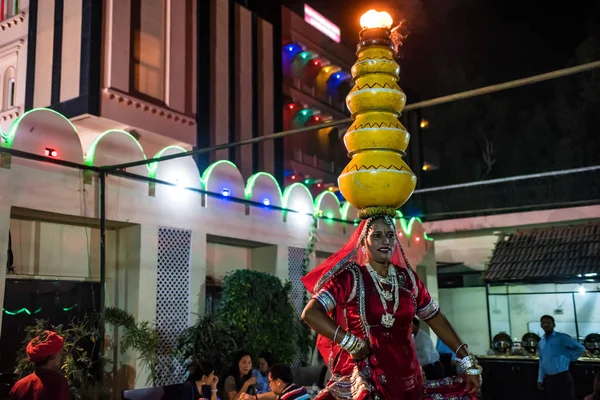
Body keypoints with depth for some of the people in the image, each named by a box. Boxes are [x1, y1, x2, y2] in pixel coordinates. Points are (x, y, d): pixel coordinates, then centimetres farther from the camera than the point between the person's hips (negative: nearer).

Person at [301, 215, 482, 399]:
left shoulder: (407, 278, 6)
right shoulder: (351, 277, -7)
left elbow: (435, 318, 12)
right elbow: (310, 313, -14)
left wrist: (468, 361, 9)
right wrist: (349, 342, -19)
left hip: (406, 377, 4)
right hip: (365, 377, -4)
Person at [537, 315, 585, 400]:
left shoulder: (562, 338, -6)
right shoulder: (541, 342, 12)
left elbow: (580, 348, -6)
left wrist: (569, 359, -4)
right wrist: (540, 379, 12)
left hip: (563, 377, -5)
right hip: (548, 379, 6)